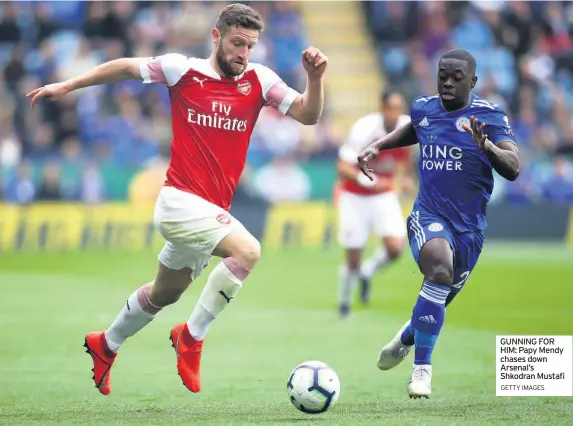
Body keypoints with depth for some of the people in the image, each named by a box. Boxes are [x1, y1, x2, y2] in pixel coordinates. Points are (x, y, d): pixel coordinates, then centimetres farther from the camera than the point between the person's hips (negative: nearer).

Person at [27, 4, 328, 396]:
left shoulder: (259, 80, 2)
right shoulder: (183, 70, -6)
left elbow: (308, 114, -2)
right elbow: (126, 67, 6)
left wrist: (315, 78, -20)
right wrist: (68, 85, 8)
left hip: (212, 210, 6)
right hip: (181, 201, -6)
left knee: (164, 294, 24)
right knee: (248, 251, -28)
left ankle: (106, 346, 48)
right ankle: (192, 337, -13)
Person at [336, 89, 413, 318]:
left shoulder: (408, 126, -11)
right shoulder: (364, 129, -27)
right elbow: (343, 168, -29)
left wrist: (407, 176, 16)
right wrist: (368, 181, -43)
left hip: (384, 195, 4)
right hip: (355, 196, -4)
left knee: (395, 247, -16)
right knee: (353, 258, -1)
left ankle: (366, 273, 17)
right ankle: (344, 301, 28)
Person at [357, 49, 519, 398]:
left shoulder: (490, 117, -9)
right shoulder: (423, 108, 3)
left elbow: (513, 169, -23)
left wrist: (487, 147, -41)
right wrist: (378, 146, 14)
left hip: (470, 225, 0)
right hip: (429, 215, 0)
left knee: (439, 302, 13)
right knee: (440, 265, -33)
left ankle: (408, 337, 52)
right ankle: (422, 369, -26)